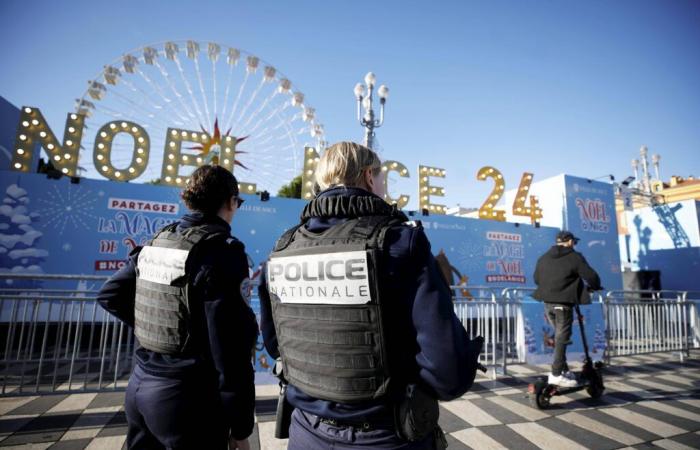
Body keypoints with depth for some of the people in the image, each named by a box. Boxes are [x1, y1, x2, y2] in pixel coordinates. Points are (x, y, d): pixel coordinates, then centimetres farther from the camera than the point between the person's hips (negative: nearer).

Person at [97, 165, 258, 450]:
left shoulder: (157, 242, 3)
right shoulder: (222, 251, -20)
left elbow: (110, 295, 14)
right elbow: (231, 348, -22)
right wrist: (240, 426, -13)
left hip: (140, 384, 7)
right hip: (186, 395, -7)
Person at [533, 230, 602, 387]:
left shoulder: (543, 258, 13)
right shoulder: (574, 257, -4)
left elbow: (536, 279, 19)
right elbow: (591, 276, -5)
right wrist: (595, 287, 16)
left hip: (547, 302, 6)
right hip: (563, 303, -6)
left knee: (559, 335, 19)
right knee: (562, 337, -1)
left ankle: (564, 369, 25)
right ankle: (556, 374, 1)